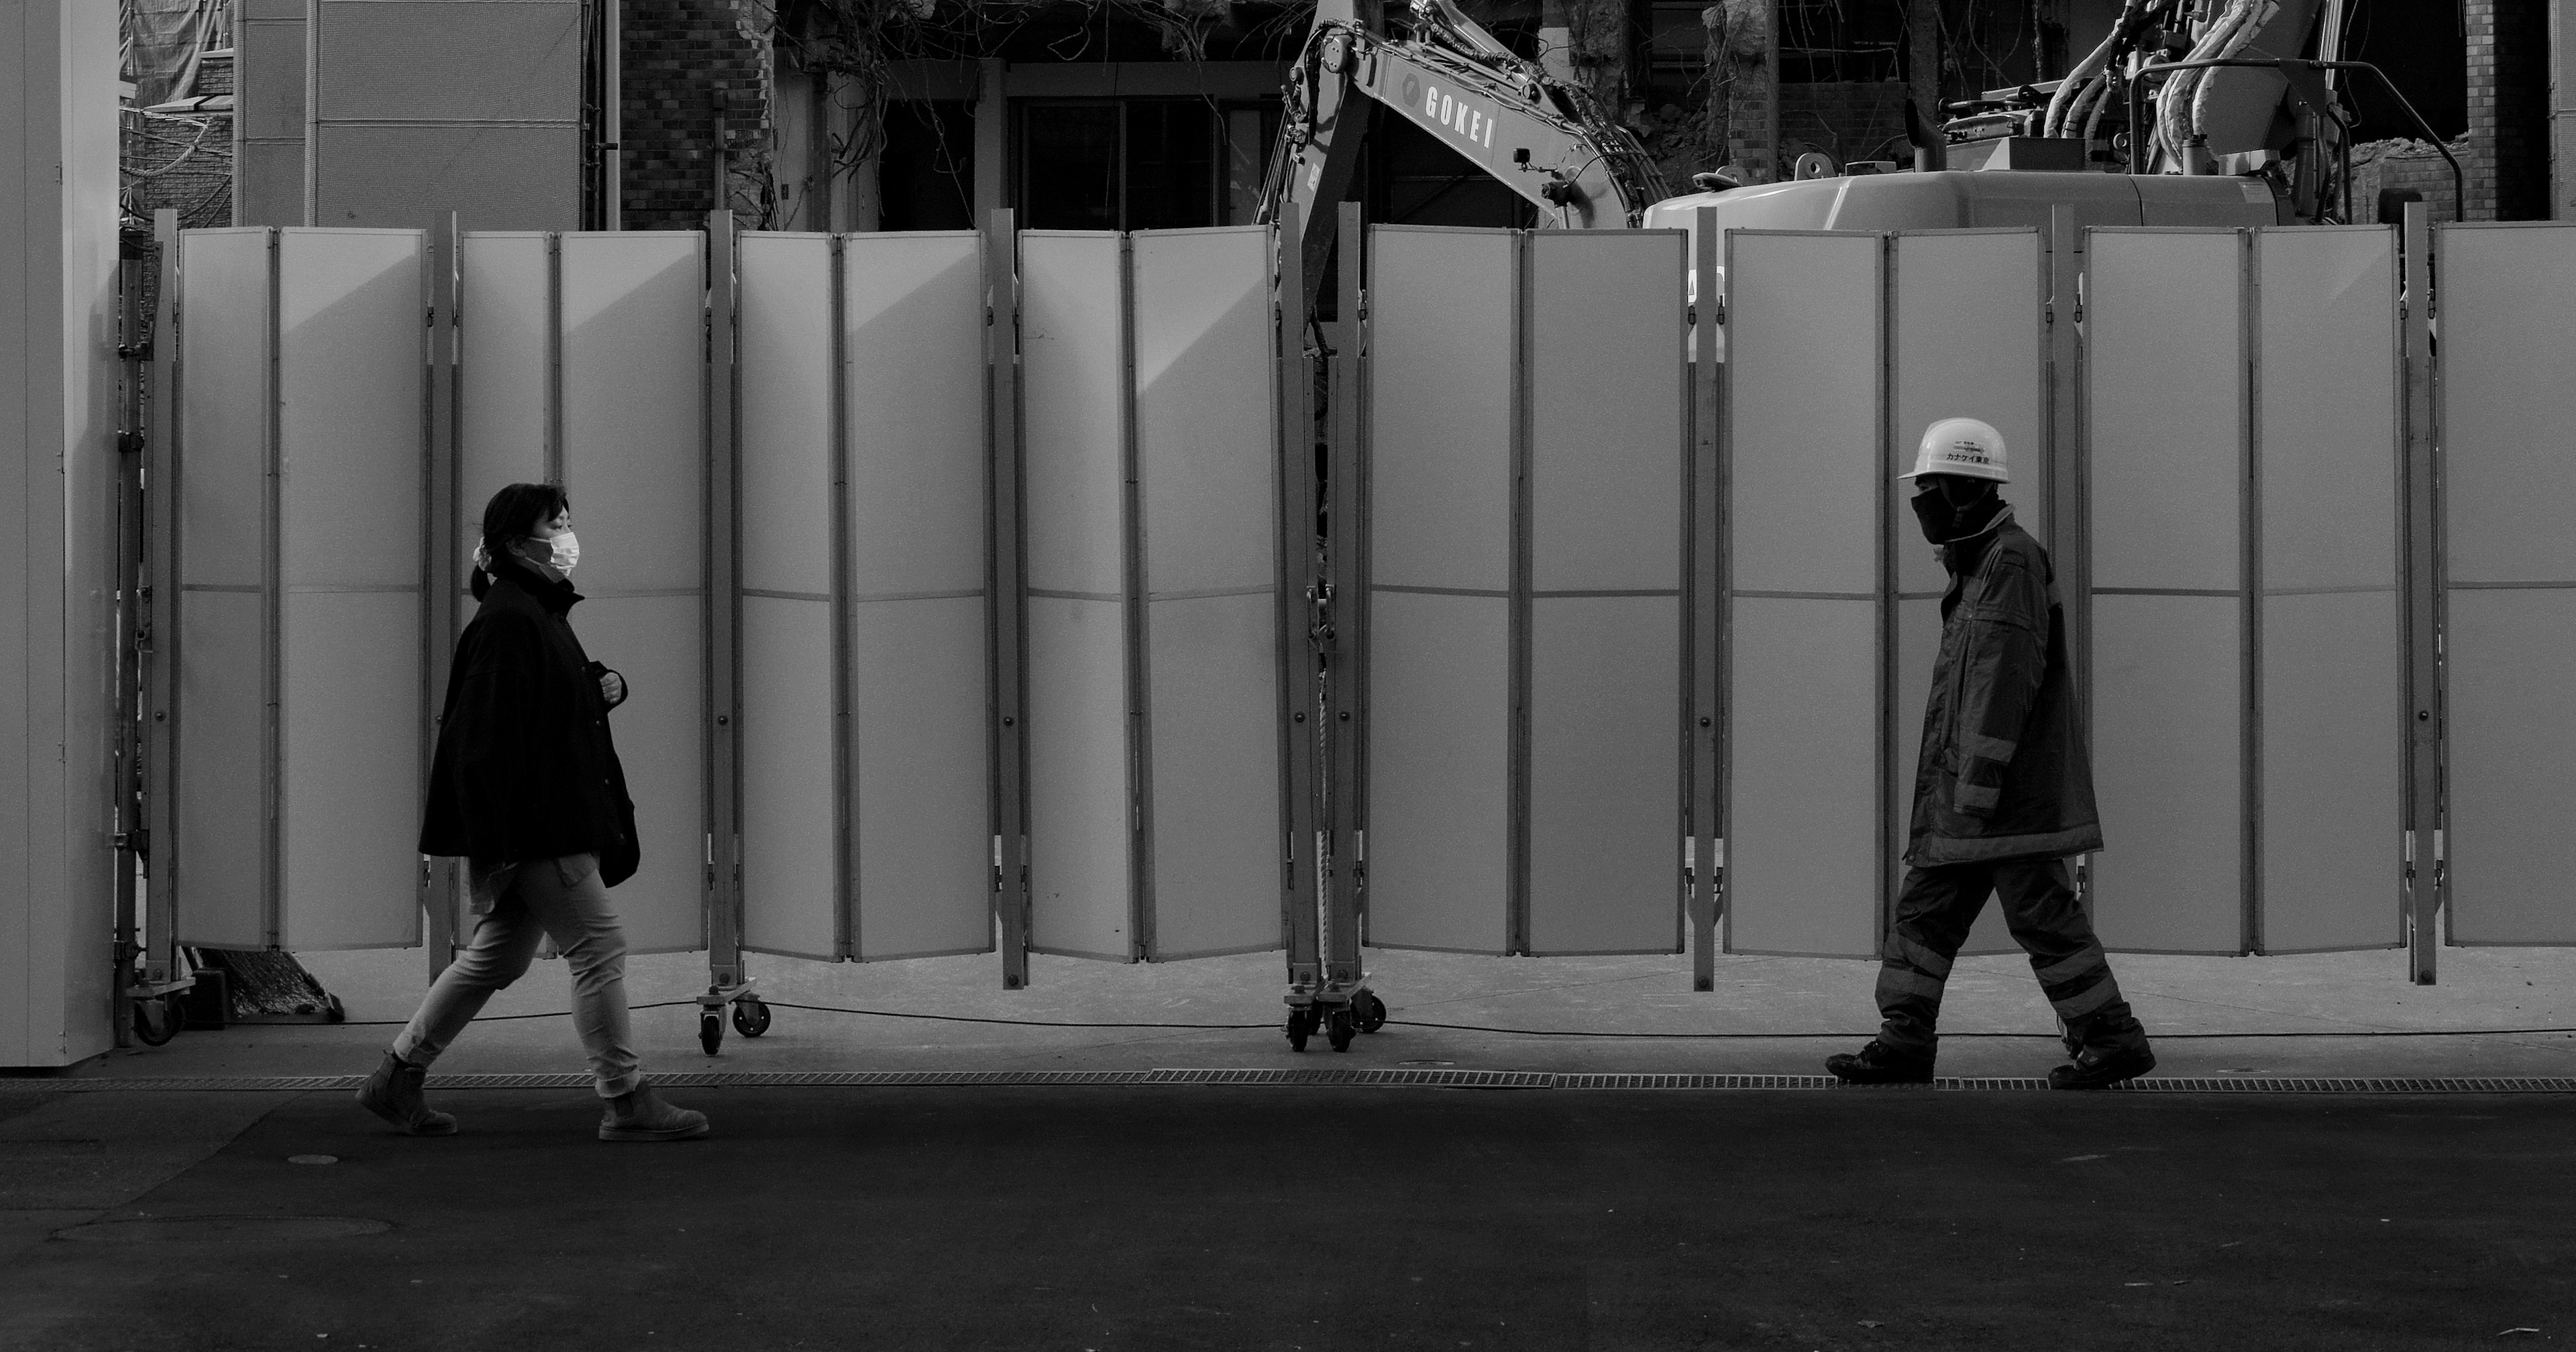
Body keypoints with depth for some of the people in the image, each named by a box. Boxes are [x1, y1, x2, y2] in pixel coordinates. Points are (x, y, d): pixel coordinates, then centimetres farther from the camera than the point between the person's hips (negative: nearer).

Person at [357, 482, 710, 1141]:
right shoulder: (508, 620, -15)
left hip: (559, 824, 11)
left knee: (496, 957, 15)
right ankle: (626, 1103, -1)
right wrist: (494, 848, -23)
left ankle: (397, 1078, 22)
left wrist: (604, 686, 8)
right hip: (533, 828, -11)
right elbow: (487, 735, -20)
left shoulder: (542, 612, 16)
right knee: (599, 946, -6)